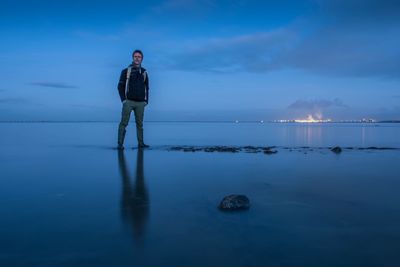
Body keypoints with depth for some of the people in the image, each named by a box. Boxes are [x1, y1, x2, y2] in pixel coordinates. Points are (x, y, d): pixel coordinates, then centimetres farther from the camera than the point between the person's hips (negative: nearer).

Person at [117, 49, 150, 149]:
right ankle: (120, 143, -5)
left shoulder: (144, 72, 14)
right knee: (124, 123, -6)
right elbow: (120, 86, 3)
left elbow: (146, 88, 17)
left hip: (140, 103, 3)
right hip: (128, 101, -3)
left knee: (140, 123, 5)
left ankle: (140, 143, 9)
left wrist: (146, 100, 7)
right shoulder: (126, 71, 5)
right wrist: (123, 99, -8)